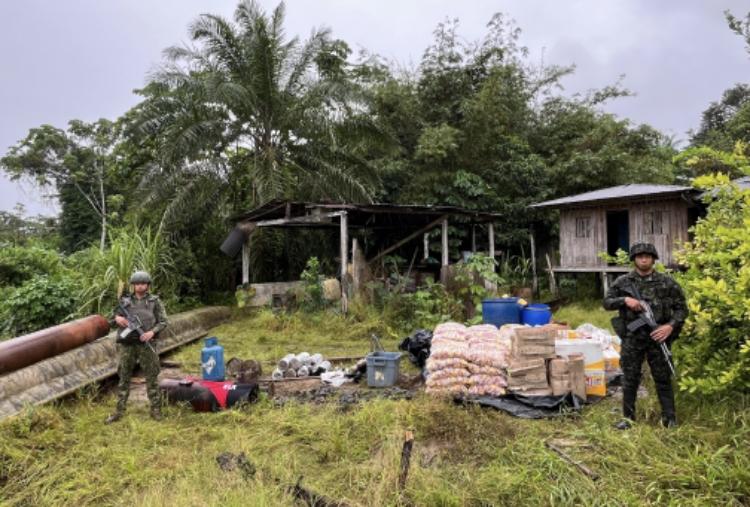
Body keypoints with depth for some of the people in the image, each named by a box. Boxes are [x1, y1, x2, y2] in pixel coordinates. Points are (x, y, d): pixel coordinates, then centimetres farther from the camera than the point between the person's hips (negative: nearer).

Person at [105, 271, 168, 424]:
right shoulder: (125, 301, 9)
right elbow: (111, 321, 11)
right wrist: (117, 318, -12)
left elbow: (163, 322, 0)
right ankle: (119, 411, 16)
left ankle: (156, 410, 10)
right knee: (124, 378, 8)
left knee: (151, 377, 1)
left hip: (146, 344, -2)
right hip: (127, 345, 2)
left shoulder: (155, 301, 3)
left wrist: (152, 332, -18)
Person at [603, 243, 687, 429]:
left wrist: (670, 326, -12)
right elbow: (607, 302, 5)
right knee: (630, 379, 7)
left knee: (663, 378, 7)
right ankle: (628, 417, 18)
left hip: (657, 337, 0)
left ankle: (669, 418, 21)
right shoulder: (623, 282, 2)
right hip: (632, 338, 1)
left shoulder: (667, 282, 1)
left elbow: (681, 308, 3)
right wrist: (625, 300, -13)